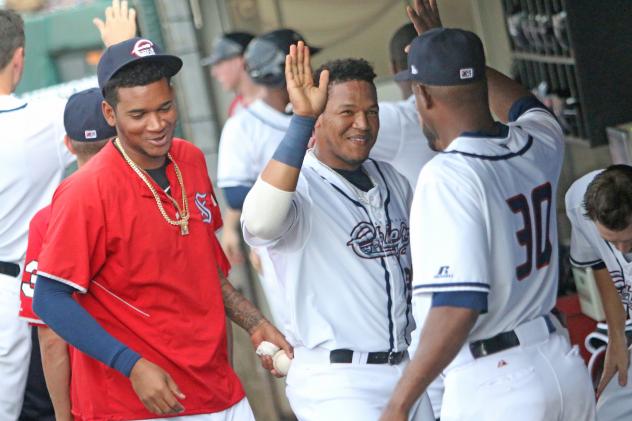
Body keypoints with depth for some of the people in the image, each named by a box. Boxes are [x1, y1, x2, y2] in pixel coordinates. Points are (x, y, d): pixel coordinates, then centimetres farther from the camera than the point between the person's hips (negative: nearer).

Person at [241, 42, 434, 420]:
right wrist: (301, 119, -38)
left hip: (406, 371, 7)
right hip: (335, 384, -7)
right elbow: (260, 223, -36)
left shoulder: (393, 181, 12)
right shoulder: (299, 188, -13)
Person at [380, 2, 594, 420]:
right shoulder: (540, 146, 4)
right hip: (565, 366, 8)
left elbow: (458, 308, -26)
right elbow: (526, 105, 32)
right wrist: (455, 55, 39)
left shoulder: (449, 176, -17)